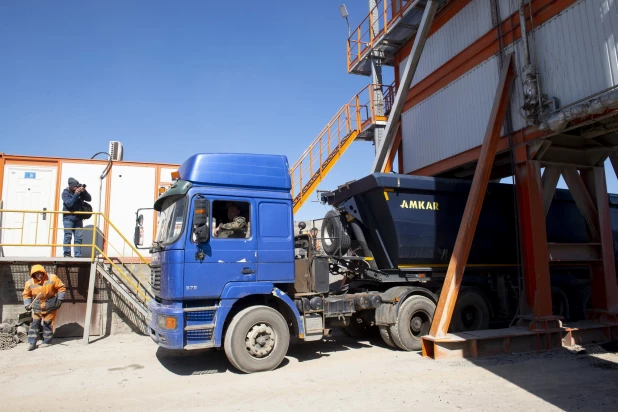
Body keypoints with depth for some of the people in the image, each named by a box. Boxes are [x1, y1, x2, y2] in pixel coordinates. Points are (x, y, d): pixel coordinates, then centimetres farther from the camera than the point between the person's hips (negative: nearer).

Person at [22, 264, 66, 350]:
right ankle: (32, 342, 4)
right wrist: (27, 304, -4)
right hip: (37, 308, 2)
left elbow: (61, 288, -6)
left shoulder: (52, 278, -16)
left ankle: (47, 341, 20)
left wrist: (60, 299, -10)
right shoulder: (29, 283, -8)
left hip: (50, 307, -2)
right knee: (35, 323, -2)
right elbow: (26, 294, 8)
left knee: (47, 324, 6)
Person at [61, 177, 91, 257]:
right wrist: (76, 194, -23)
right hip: (68, 218, -3)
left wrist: (84, 191, -17)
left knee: (79, 237, 0)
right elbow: (69, 203, -17)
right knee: (68, 236, -7)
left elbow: (89, 199, -2)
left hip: (78, 218, 3)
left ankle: (78, 255, 3)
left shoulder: (80, 191, 5)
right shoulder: (65, 193, -4)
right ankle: (67, 254, 0)